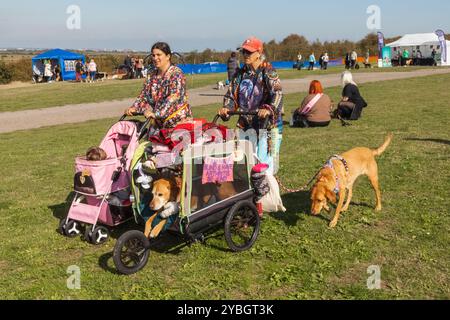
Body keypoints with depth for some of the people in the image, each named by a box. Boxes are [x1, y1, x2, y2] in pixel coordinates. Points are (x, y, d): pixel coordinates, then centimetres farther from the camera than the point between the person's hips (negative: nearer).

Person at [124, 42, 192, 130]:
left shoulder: (176, 73, -12)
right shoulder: (151, 74, 10)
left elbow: (173, 97, -25)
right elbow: (144, 95, 9)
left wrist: (156, 113, -36)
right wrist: (134, 108, -10)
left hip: (179, 121, -6)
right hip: (160, 123, 6)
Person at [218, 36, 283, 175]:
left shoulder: (268, 72, -6)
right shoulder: (241, 74, 13)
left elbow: (277, 93, -19)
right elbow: (232, 94, 15)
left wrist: (269, 109, -35)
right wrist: (226, 108, -5)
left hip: (267, 124, -6)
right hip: (246, 125, 6)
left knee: (263, 162, -9)